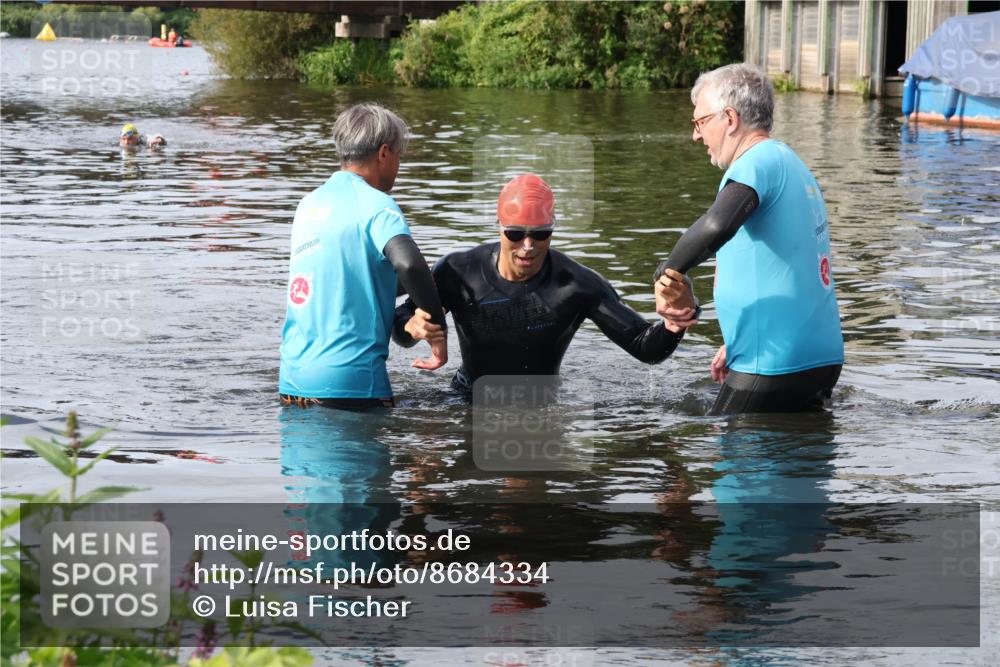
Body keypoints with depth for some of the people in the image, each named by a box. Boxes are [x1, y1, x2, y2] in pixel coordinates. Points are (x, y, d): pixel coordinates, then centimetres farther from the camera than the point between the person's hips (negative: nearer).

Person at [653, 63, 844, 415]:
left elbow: (717, 225, -35)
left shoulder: (756, 163, -12)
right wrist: (736, 345, 28)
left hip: (773, 364, -9)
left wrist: (669, 274, -21)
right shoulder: (793, 163, 19)